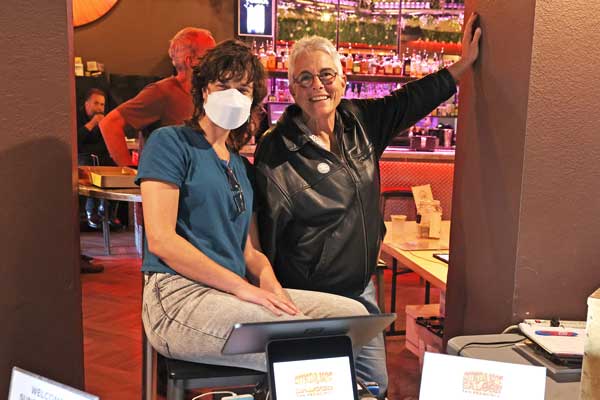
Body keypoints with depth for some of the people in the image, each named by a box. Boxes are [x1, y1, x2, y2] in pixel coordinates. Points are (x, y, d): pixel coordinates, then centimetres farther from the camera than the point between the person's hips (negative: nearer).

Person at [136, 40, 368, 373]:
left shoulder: (242, 166, 21)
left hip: (233, 293, 7)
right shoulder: (171, 142, -1)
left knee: (353, 312, -5)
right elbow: (160, 239, -12)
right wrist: (243, 287, -16)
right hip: (179, 295, -7)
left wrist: (269, 281, -7)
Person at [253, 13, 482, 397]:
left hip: (362, 290, 6)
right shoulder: (276, 150, -17)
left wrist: (465, 62, 17)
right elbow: (265, 233, -15)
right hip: (309, 300, -6)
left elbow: (412, 99, 14)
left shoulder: (361, 122, 0)